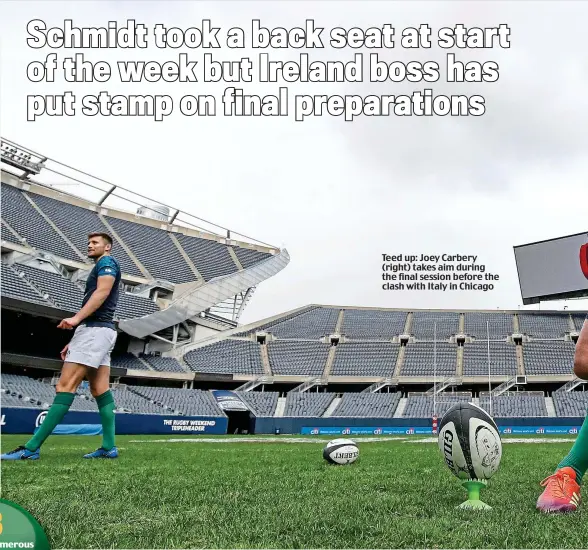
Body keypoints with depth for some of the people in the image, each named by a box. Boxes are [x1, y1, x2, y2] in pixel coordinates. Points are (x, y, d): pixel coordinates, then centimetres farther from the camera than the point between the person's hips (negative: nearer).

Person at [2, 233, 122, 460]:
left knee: (65, 385, -14)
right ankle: (109, 447, -1)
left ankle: (31, 448, -18)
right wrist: (75, 341, 23)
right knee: (100, 390, 4)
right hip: (100, 330, 11)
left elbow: (102, 291, -19)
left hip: (95, 330, -11)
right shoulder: (104, 267, 28)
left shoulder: (106, 262, -1)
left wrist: (76, 318, -29)